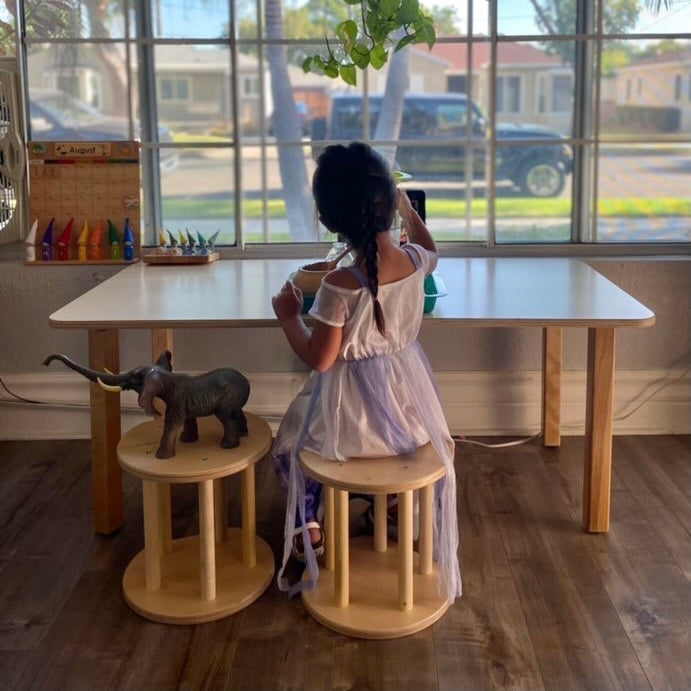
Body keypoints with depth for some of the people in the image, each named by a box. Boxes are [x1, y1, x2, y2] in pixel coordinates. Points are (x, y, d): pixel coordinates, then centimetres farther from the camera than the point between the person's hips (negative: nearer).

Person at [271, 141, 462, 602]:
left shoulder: (340, 285, -29)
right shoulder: (416, 261, -13)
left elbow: (319, 359, -19)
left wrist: (288, 316, -5)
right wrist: (409, 209, 29)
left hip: (355, 412, -4)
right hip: (408, 397, 5)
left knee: (291, 439, 27)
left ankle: (307, 530, 35)